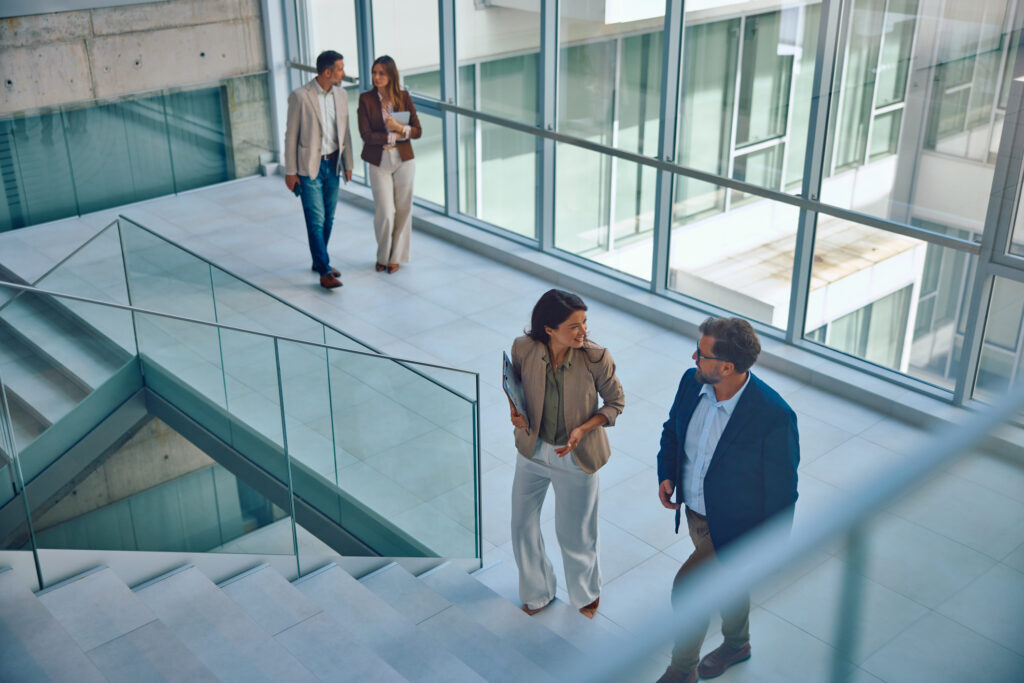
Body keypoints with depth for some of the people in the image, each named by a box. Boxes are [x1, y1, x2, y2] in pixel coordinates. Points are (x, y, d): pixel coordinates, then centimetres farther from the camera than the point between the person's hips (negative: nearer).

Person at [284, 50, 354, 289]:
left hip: (333, 164, 6)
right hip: (310, 165, -6)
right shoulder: (300, 96, -13)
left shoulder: (341, 95, 4)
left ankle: (319, 260, 29)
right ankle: (324, 272, -4)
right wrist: (290, 171, -9)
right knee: (316, 220, -6)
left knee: (328, 217, 13)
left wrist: (348, 164, 12)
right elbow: (291, 135, -9)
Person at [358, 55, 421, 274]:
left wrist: (400, 128, -20)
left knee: (403, 210, 6)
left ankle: (396, 256, 23)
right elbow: (366, 134, -12)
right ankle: (382, 256, 20)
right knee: (385, 212, -3)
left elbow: (417, 131, -1)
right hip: (379, 162, -2)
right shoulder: (366, 99, -6)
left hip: (403, 160, 2)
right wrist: (396, 136, -14)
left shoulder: (403, 97, -1)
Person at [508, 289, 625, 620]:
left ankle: (586, 593, 49)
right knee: (522, 526, 18)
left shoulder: (596, 357, -26)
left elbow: (615, 402, -10)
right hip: (532, 451, 3)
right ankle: (538, 592, 47)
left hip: (575, 457, -3)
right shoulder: (524, 348, -20)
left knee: (574, 532, 16)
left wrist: (583, 430, -23)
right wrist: (514, 410, -15)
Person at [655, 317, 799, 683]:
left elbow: (782, 489, -20)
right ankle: (737, 643, 56)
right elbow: (672, 429, 6)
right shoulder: (692, 383, -15)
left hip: (734, 527, -6)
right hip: (695, 511, 7)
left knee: (687, 587, -5)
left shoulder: (774, 416, -32)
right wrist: (666, 474, -9)